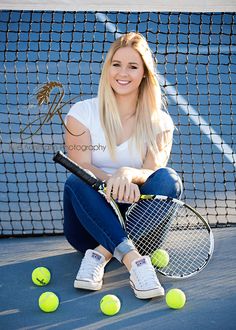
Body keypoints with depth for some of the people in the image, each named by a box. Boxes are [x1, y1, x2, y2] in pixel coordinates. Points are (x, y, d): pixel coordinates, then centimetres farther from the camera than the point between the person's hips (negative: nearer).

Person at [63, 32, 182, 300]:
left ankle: (103, 253, -30)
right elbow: (82, 166, -11)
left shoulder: (160, 122, 3)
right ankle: (133, 258, -42)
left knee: (168, 180, -26)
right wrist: (112, 181, -33)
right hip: (90, 222, 0)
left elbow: (153, 171, -12)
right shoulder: (82, 112, 1)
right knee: (75, 184, -31)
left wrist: (128, 174, -36)